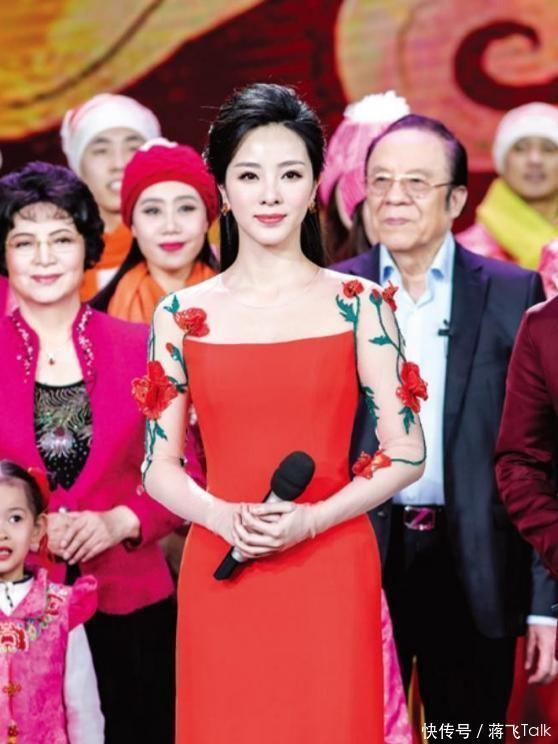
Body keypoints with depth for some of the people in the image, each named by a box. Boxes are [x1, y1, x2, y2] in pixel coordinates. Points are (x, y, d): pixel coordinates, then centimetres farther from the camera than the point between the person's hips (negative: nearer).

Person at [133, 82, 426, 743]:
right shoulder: (180, 315, 5)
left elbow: (407, 454, 0)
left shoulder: (358, 304, 1)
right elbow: (158, 464, 6)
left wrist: (309, 520, -13)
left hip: (332, 575, -1)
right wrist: (226, 517, -13)